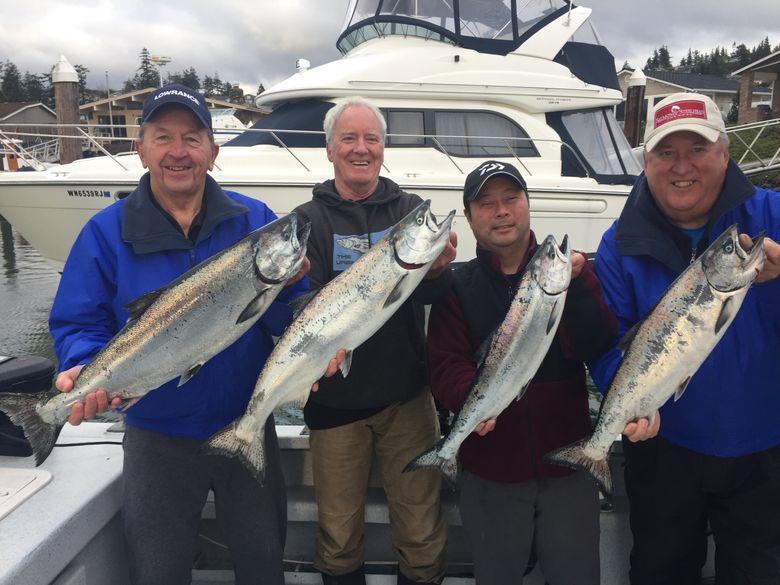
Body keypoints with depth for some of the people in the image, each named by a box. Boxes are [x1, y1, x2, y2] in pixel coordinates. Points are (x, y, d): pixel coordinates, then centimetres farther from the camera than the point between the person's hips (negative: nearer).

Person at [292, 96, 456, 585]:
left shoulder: (410, 209, 4)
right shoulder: (309, 220, 0)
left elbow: (435, 293, -9)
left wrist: (436, 268, -32)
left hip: (407, 396, 1)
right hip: (335, 399, 0)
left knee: (422, 536, 11)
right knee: (339, 539, 14)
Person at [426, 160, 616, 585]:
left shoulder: (571, 272, 3)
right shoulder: (457, 288, -1)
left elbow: (597, 350, -10)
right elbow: (447, 367, -10)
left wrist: (576, 286, -25)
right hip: (490, 472, 0)